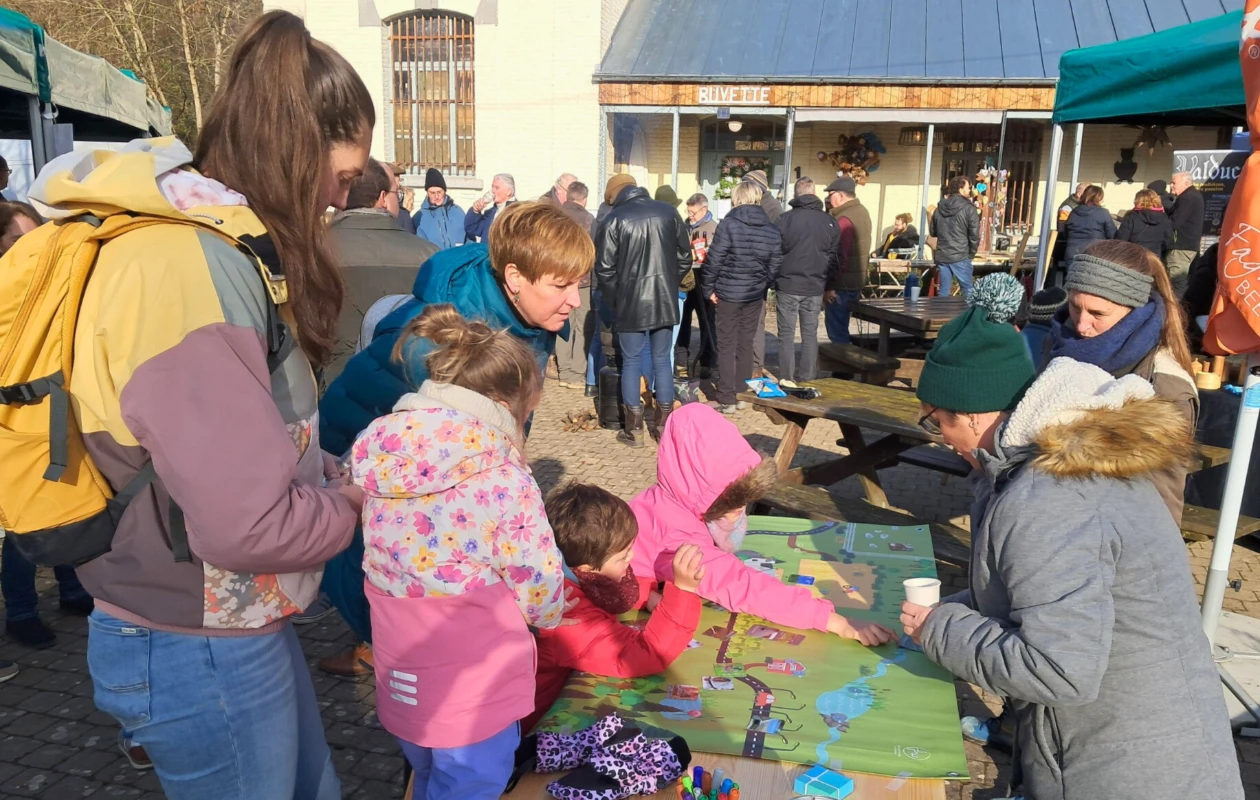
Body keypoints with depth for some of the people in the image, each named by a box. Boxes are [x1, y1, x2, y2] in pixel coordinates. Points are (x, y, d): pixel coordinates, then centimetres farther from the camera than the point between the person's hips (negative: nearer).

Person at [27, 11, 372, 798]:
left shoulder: (215, 249, 6)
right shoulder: (188, 271, -28)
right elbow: (247, 523, -33)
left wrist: (336, 474, -4)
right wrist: (352, 505, -14)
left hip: (241, 625, 9)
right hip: (196, 652, -9)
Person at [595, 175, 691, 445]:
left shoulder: (614, 219, -5)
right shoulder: (668, 212, 6)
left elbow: (604, 267, -7)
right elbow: (685, 257, 9)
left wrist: (613, 300, 5)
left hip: (630, 302, -3)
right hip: (664, 300, 3)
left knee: (631, 363, 6)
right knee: (663, 360, 12)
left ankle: (634, 429, 9)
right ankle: (664, 424, 17)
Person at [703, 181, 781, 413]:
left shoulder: (728, 225, -13)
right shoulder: (772, 230, 1)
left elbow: (714, 261, -14)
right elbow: (775, 265, 4)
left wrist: (708, 288, -3)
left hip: (728, 293, -4)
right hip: (755, 295, 4)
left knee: (726, 346, 3)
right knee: (746, 344, 15)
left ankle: (726, 399, 4)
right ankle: (742, 394, 22)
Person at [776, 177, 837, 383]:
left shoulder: (785, 219, -9)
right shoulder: (829, 221, 2)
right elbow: (834, 257, 5)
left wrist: (773, 281, 5)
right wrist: (827, 283, 14)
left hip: (788, 285, -3)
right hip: (815, 288, 3)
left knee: (786, 335, 5)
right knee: (810, 334, 12)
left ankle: (787, 380, 5)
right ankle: (808, 379, 15)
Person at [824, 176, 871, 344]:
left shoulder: (845, 219, -17)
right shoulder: (861, 211, 13)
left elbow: (839, 257, -22)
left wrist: (828, 286, -18)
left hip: (842, 285, -10)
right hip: (855, 281, 10)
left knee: (837, 331, -5)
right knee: (840, 328, 17)